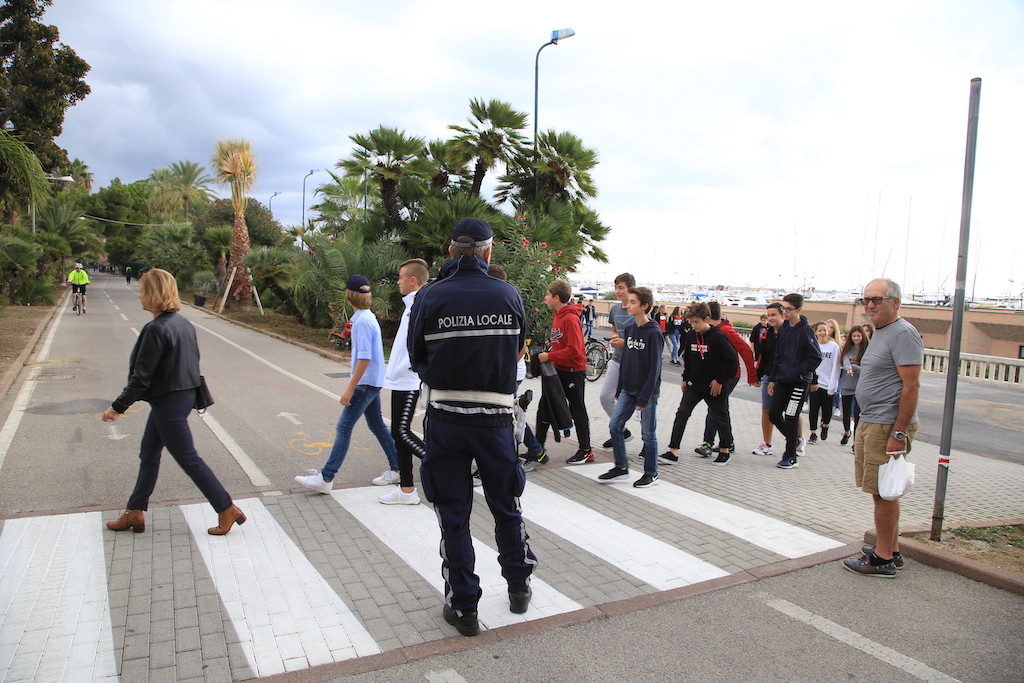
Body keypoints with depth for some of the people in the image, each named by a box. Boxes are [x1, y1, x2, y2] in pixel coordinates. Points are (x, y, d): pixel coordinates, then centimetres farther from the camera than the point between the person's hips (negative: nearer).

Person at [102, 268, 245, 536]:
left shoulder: (156, 329, -22)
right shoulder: (183, 323, 4)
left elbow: (141, 377, -21)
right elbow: (192, 361, 13)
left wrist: (117, 407, -10)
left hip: (168, 403, -9)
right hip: (184, 396, 10)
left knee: (189, 459, 1)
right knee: (149, 455, 19)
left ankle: (228, 510, 8)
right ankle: (134, 513, 31)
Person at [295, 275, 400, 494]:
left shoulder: (362, 321, -19)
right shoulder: (369, 316, 11)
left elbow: (364, 358, -24)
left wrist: (350, 389, -22)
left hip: (365, 383, -10)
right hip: (373, 381, 10)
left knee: (343, 428, -7)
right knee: (377, 425, 16)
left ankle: (326, 479, -3)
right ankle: (396, 470, 23)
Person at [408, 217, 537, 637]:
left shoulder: (429, 297, -9)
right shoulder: (509, 295, -5)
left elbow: (417, 359, 0)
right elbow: (517, 351, 6)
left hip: (444, 419, -1)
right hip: (495, 417, 2)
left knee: (453, 516, 11)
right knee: (506, 506, 20)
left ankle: (463, 607, 21)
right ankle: (518, 587, 37)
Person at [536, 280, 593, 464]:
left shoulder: (570, 319, -21)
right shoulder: (557, 315, 8)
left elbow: (574, 350, -26)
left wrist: (549, 356, -21)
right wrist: (547, 354, 5)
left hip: (574, 371, -9)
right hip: (558, 369, 9)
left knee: (577, 411, 4)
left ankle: (586, 450, 17)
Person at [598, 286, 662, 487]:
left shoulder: (653, 332, -14)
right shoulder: (629, 328, 7)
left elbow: (654, 367, -16)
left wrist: (644, 397, -18)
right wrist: (620, 389, 12)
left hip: (647, 391, -7)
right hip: (628, 389, 7)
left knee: (648, 433, 4)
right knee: (615, 425, 3)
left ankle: (651, 473, 19)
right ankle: (621, 467, 18)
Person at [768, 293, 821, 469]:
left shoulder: (805, 330, -12)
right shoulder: (783, 329, 9)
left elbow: (816, 357, -14)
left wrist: (798, 372, -15)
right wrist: (772, 379, 14)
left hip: (799, 382, -7)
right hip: (782, 380, 7)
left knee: (791, 418, -3)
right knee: (774, 413, 5)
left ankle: (791, 457, 11)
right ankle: (795, 441, 29)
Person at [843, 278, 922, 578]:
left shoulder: (903, 334, -14)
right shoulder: (879, 333, 17)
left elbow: (911, 386, -20)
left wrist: (898, 434, -22)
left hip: (888, 426, -10)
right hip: (870, 423, 10)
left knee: (884, 492, -4)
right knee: (882, 492, 15)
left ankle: (883, 559, 4)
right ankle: (891, 551, 24)